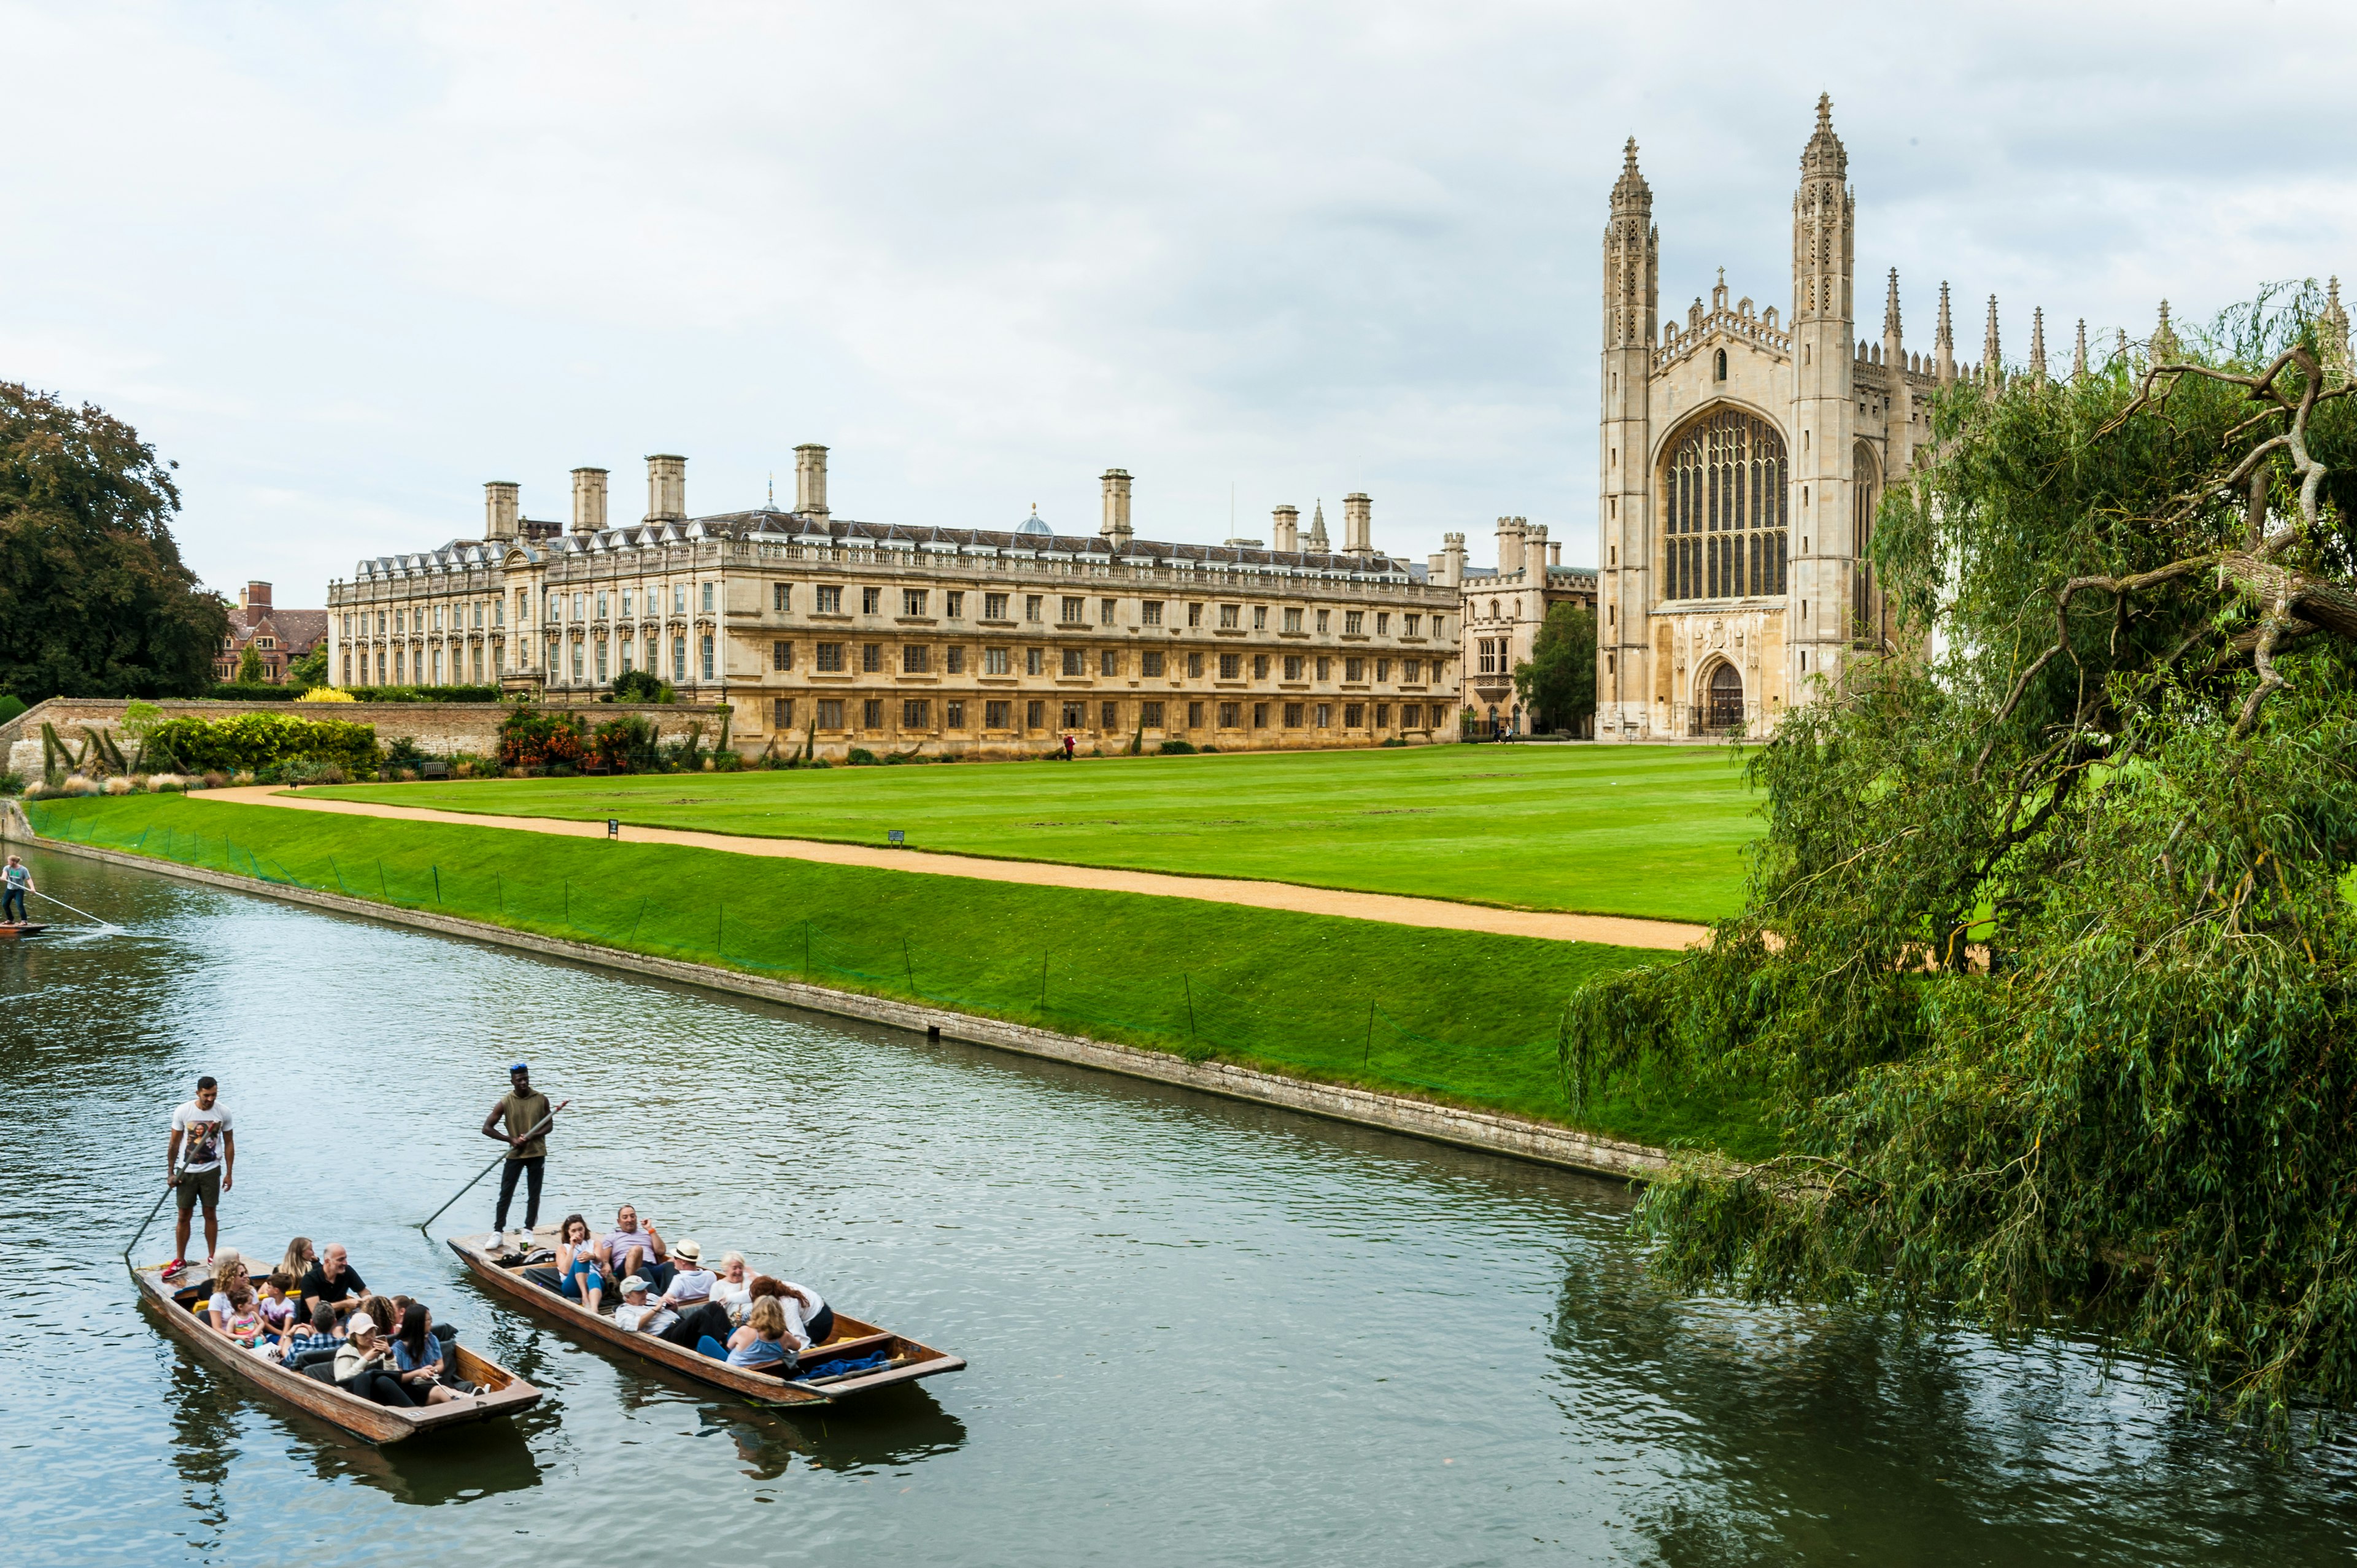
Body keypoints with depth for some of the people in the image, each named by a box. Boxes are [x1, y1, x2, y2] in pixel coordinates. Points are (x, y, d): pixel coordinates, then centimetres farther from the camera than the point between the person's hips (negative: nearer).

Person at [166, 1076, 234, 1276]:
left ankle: (212, 1258, 16)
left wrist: (229, 1173, 2)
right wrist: (170, 1173, -3)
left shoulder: (223, 1113, -5)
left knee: (211, 1214, 6)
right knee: (184, 1216, 4)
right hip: (186, 1172, -1)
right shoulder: (183, 1112, -9)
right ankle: (180, 1260, 14)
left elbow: (229, 1143, 3)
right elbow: (174, 1144, -1)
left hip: (211, 1171, 1)